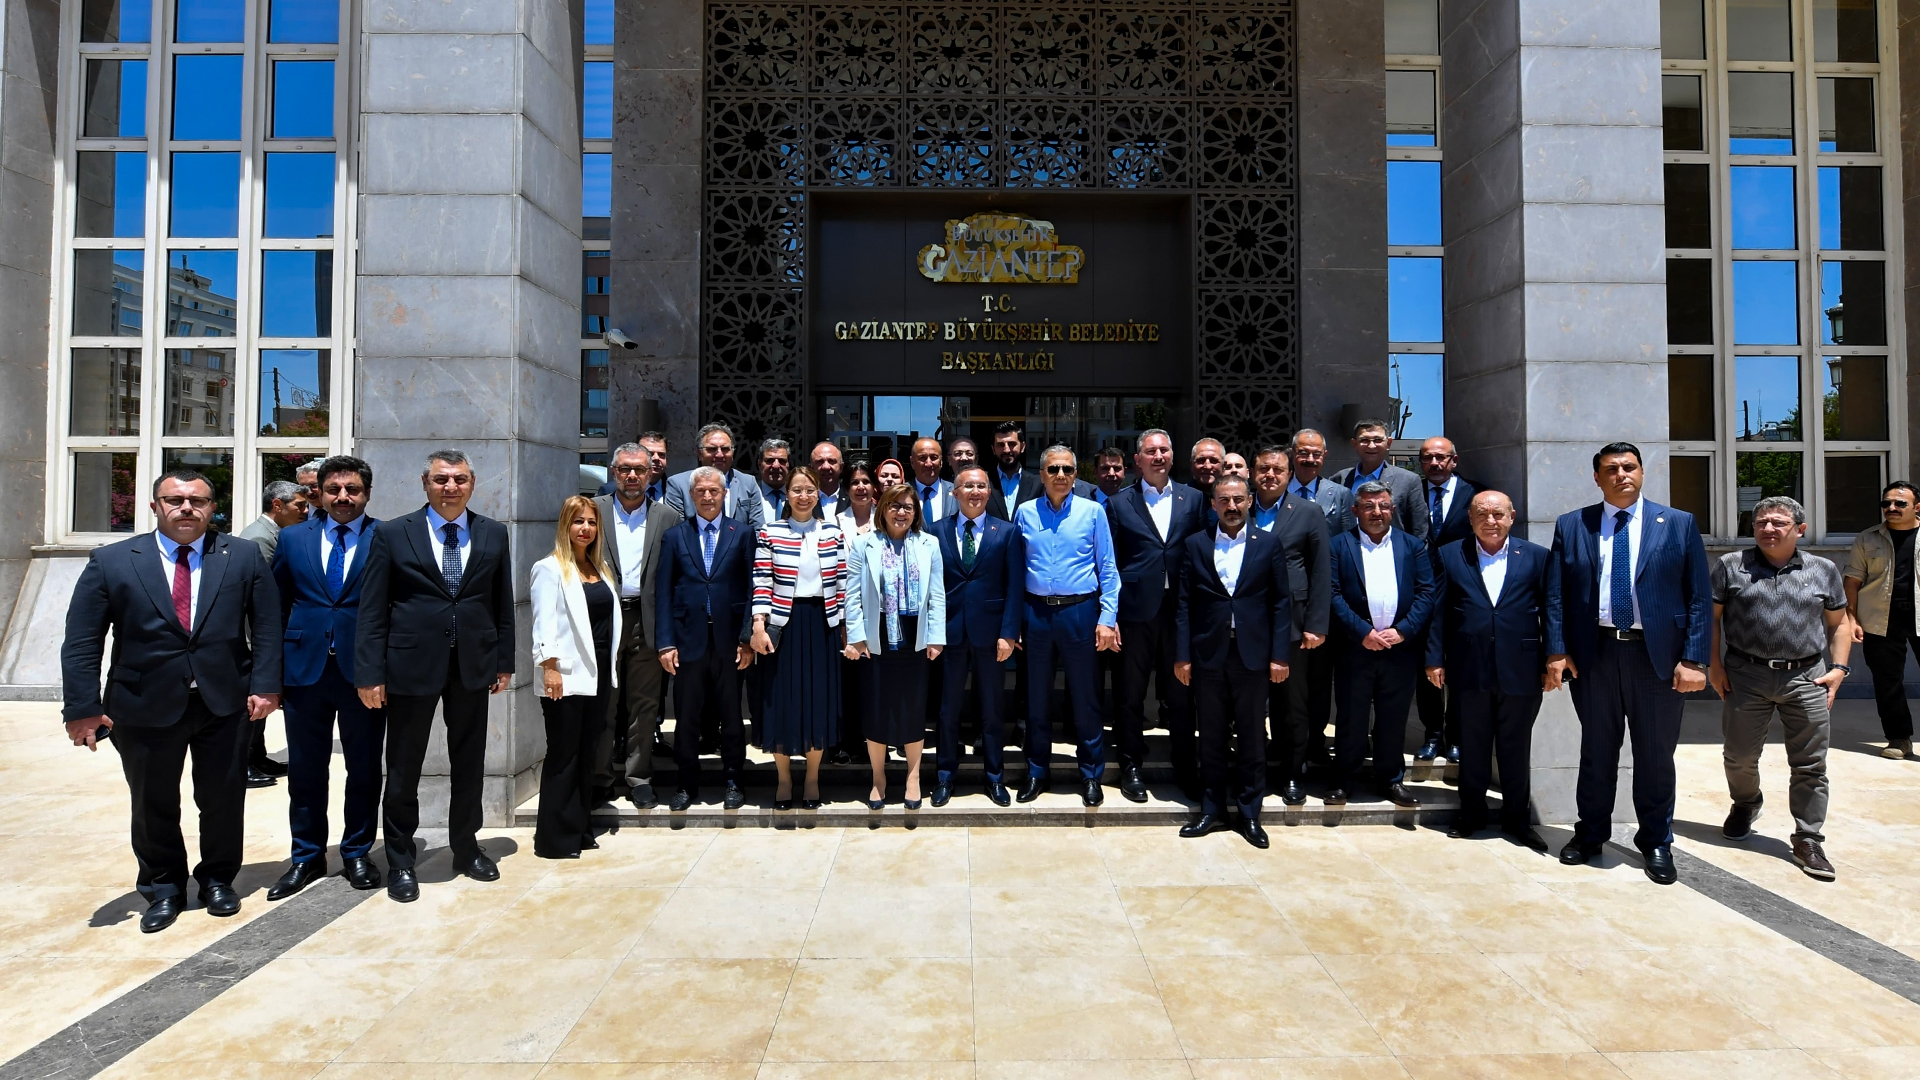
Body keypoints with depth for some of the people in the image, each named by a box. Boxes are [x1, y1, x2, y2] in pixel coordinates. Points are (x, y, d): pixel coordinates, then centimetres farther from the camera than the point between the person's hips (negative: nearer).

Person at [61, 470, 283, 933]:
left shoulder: (244, 556, 1)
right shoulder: (110, 562, 0)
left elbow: (267, 626, 1)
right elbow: (81, 642, -2)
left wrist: (265, 686, -7)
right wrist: (83, 707, -8)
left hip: (225, 702, 0)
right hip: (145, 705, 0)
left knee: (223, 799, 11)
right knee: (153, 806, 12)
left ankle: (218, 879, 31)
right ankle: (163, 890, 31)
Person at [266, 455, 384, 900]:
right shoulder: (292, 538, 8)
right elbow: (276, 605, 10)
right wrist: (273, 668, 4)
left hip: (364, 668, -2)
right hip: (305, 666, 3)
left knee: (364, 767, 7)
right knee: (305, 768, 10)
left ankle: (357, 853, 23)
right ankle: (307, 856, 25)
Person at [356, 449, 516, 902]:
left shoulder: (493, 534, 5)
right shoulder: (392, 534, -2)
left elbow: (503, 604, 8)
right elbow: (372, 610, -4)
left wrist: (504, 661, 4)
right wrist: (370, 674, -9)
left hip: (473, 665, 2)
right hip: (412, 665, -2)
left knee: (468, 764, 14)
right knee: (403, 768, 8)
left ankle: (466, 847, 30)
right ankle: (400, 862, 23)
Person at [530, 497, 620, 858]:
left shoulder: (601, 569, 15)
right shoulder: (550, 568, -5)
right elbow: (544, 622, -13)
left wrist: (610, 670, 12)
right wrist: (549, 666, -22)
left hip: (598, 675, 7)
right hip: (567, 677, -7)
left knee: (587, 755, 12)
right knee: (563, 757, -1)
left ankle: (580, 830, 21)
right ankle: (555, 839, 7)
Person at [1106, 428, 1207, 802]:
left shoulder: (1193, 499, 8)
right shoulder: (1120, 504, 4)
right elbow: (1110, 563, 3)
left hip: (1181, 611, 1)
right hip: (1136, 611, -1)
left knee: (1181, 694, 9)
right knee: (1130, 695, 7)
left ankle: (1186, 769, 23)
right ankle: (1132, 767, 21)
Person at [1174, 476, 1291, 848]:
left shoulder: (1268, 544, 4)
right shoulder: (1195, 545, 5)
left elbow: (1281, 603, 3)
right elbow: (1183, 603, 3)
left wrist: (1279, 656, -3)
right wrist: (1181, 656, -2)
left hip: (1252, 654, 0)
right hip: (1208, 654, 1)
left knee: (1252, 736, 7)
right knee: (1212, 737, 9)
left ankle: (1250, 813, 18)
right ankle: (1212, 810, 20)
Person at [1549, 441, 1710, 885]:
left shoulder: (1678, 524, 3)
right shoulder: (1571, 526, 5)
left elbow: (1700, 597, 0)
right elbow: (1558, 595, 6)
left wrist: (1694, 660, -7)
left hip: (1657, 655, -1)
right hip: (1594, 653, 1)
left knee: (1655, 754, 9)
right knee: (1596, 750, 12)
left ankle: (1656, 843, 25)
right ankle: (1590, 833, 26)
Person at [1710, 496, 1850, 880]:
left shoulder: (1824, 570, 8)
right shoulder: (1731, 566, 3)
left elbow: (1839, 624, 14)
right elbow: (1710, 616, 4)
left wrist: (1839, 667, 2)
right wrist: (1714, 664, -3)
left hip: (1807, 678, 1)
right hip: (1745, 676, -1)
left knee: (1810, 765, 3)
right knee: (1740, 755, 11)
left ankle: (1808, 842, 13)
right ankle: (1745, 805, 39)